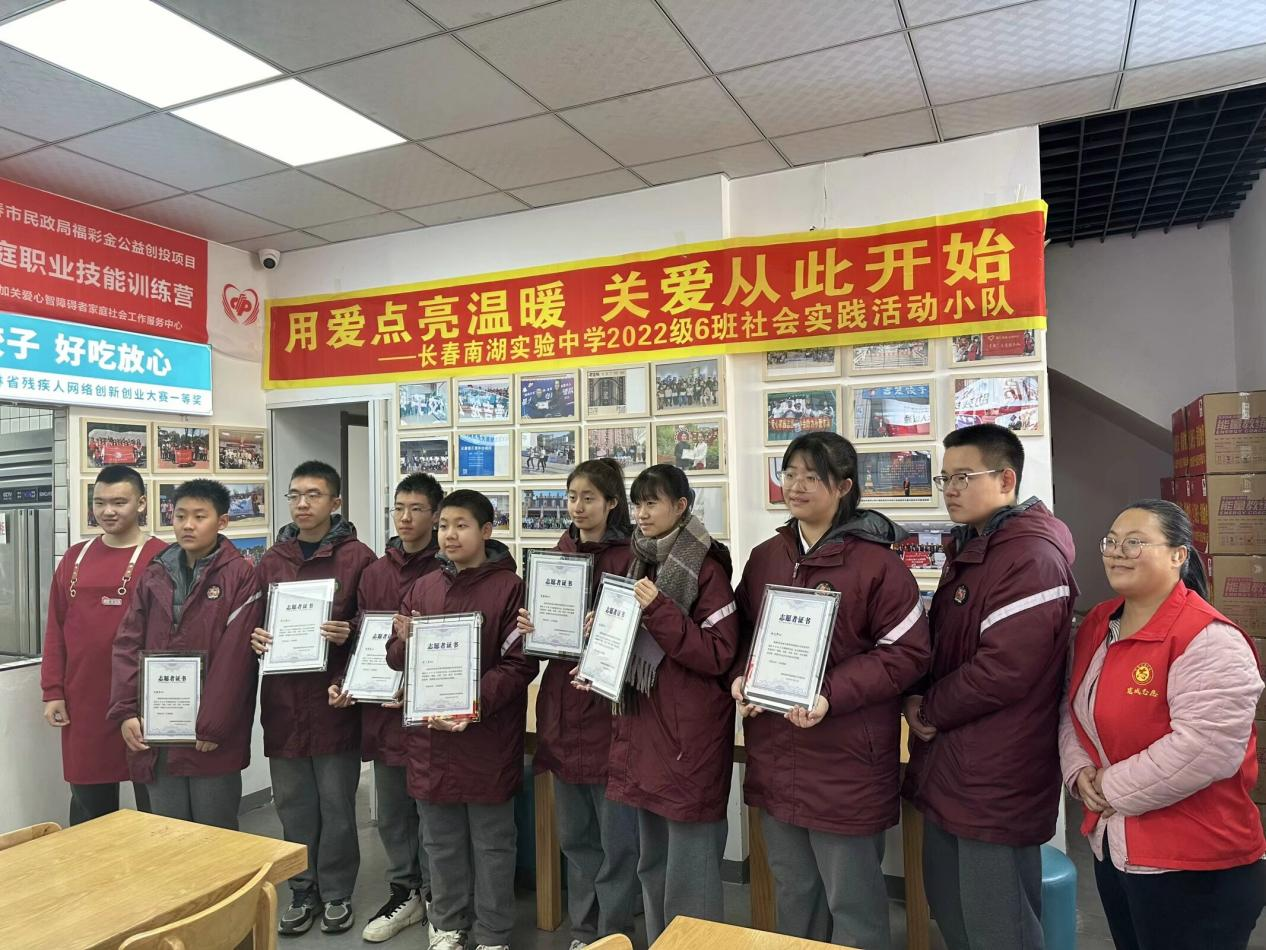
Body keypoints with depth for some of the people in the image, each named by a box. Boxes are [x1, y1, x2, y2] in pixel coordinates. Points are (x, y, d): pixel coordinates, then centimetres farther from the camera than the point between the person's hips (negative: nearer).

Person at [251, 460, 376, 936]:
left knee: (336, 804, 8)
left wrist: (350, 633, -22)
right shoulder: (271, 561, 9)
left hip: (334, 700, -4)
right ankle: (302, 892, 30)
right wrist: (255, 637, -4)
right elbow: (255, 622, 17)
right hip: (283, 702, 4)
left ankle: (336, 894, 25)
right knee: (293, 805, 14)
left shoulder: (357, 557, -5)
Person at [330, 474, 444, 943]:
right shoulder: (374, 573, 8)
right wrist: (344, 684, -3)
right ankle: (404, 893, 35)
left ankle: (435, 896, 28)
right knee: (392, 813, 17)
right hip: (381, 711, 5)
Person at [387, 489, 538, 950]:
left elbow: (520, 664, -13)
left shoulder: (509, 587, -9)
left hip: (487, 737, -4)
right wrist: (404, 642, -11)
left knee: (491, 842, 9)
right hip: (429, 733, 5)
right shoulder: (422, 588, 8)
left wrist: (474, 706, -23)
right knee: (441, 841, 18)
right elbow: (396, 658, 11)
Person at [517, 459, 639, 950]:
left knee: (616, 840, 5)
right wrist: (528, 625, -5)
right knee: (575, 835, 18)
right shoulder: (559, 553, 10)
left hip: (608, 708, -6)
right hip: (562, 707, 6)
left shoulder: (628, 558, -9)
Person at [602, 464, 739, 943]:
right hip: (645, 729, 8)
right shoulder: (642, 563, 11)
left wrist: (658, 610, -24)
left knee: (688, 871, 2)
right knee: (652, 863, 19)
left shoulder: (706, 569, -12)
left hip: (689, 737, -8)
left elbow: (718, 655, -18)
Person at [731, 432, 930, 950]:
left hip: (847, 762, -5)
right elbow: (743, 633, 16)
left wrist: (831, 696, -22)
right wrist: (741, 677, -5)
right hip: (775, 757, 6)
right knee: (792, 893, 21)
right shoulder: (764, 558, 7)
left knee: (853, 902, 10)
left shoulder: (875, 562, -11)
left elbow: (909, 652, -13)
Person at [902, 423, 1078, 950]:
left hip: (996, 782, -9)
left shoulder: (1032, 558, -19)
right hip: (947, 769, 9)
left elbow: (1003, 670, -26)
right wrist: (918, 701, -1)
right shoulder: (966, 550, 13)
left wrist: (929, 711, -11)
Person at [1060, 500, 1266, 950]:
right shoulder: (1096, 624, 6)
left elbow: (1203, 751, -28)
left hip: (1195, 866, -8)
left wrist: (1112, 787, -17)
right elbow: (1072, 710, 14)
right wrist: (1079, 771, -4)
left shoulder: (1210, 640, -20)